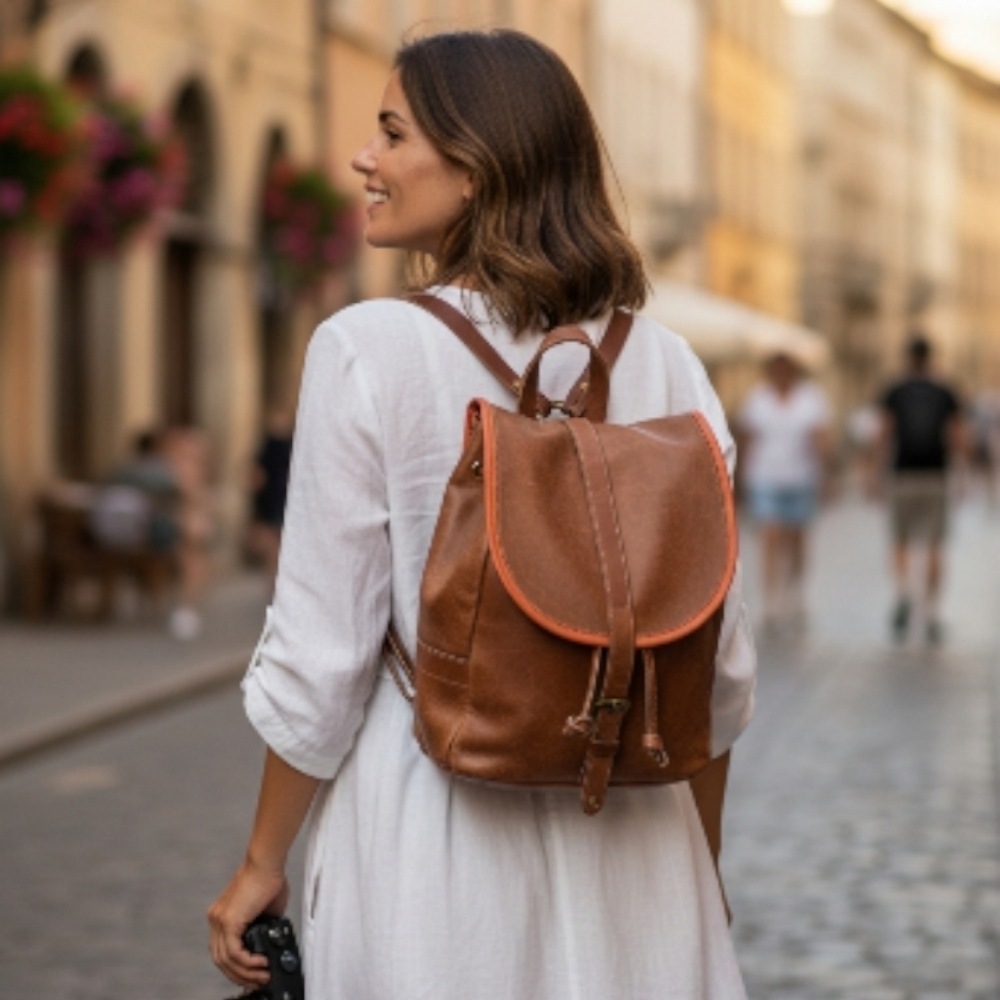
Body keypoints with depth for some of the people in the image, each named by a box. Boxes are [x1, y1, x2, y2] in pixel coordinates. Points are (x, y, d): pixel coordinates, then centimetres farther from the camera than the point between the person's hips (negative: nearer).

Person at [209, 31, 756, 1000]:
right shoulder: (663, 362, -1)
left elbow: (322, 658, -10)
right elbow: (719, 664, 4)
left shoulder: (367, 351, -12)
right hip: (632, 844, 4)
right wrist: (700, 867, 18)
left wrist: (262, 863, 3)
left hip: (435, 842, -3)